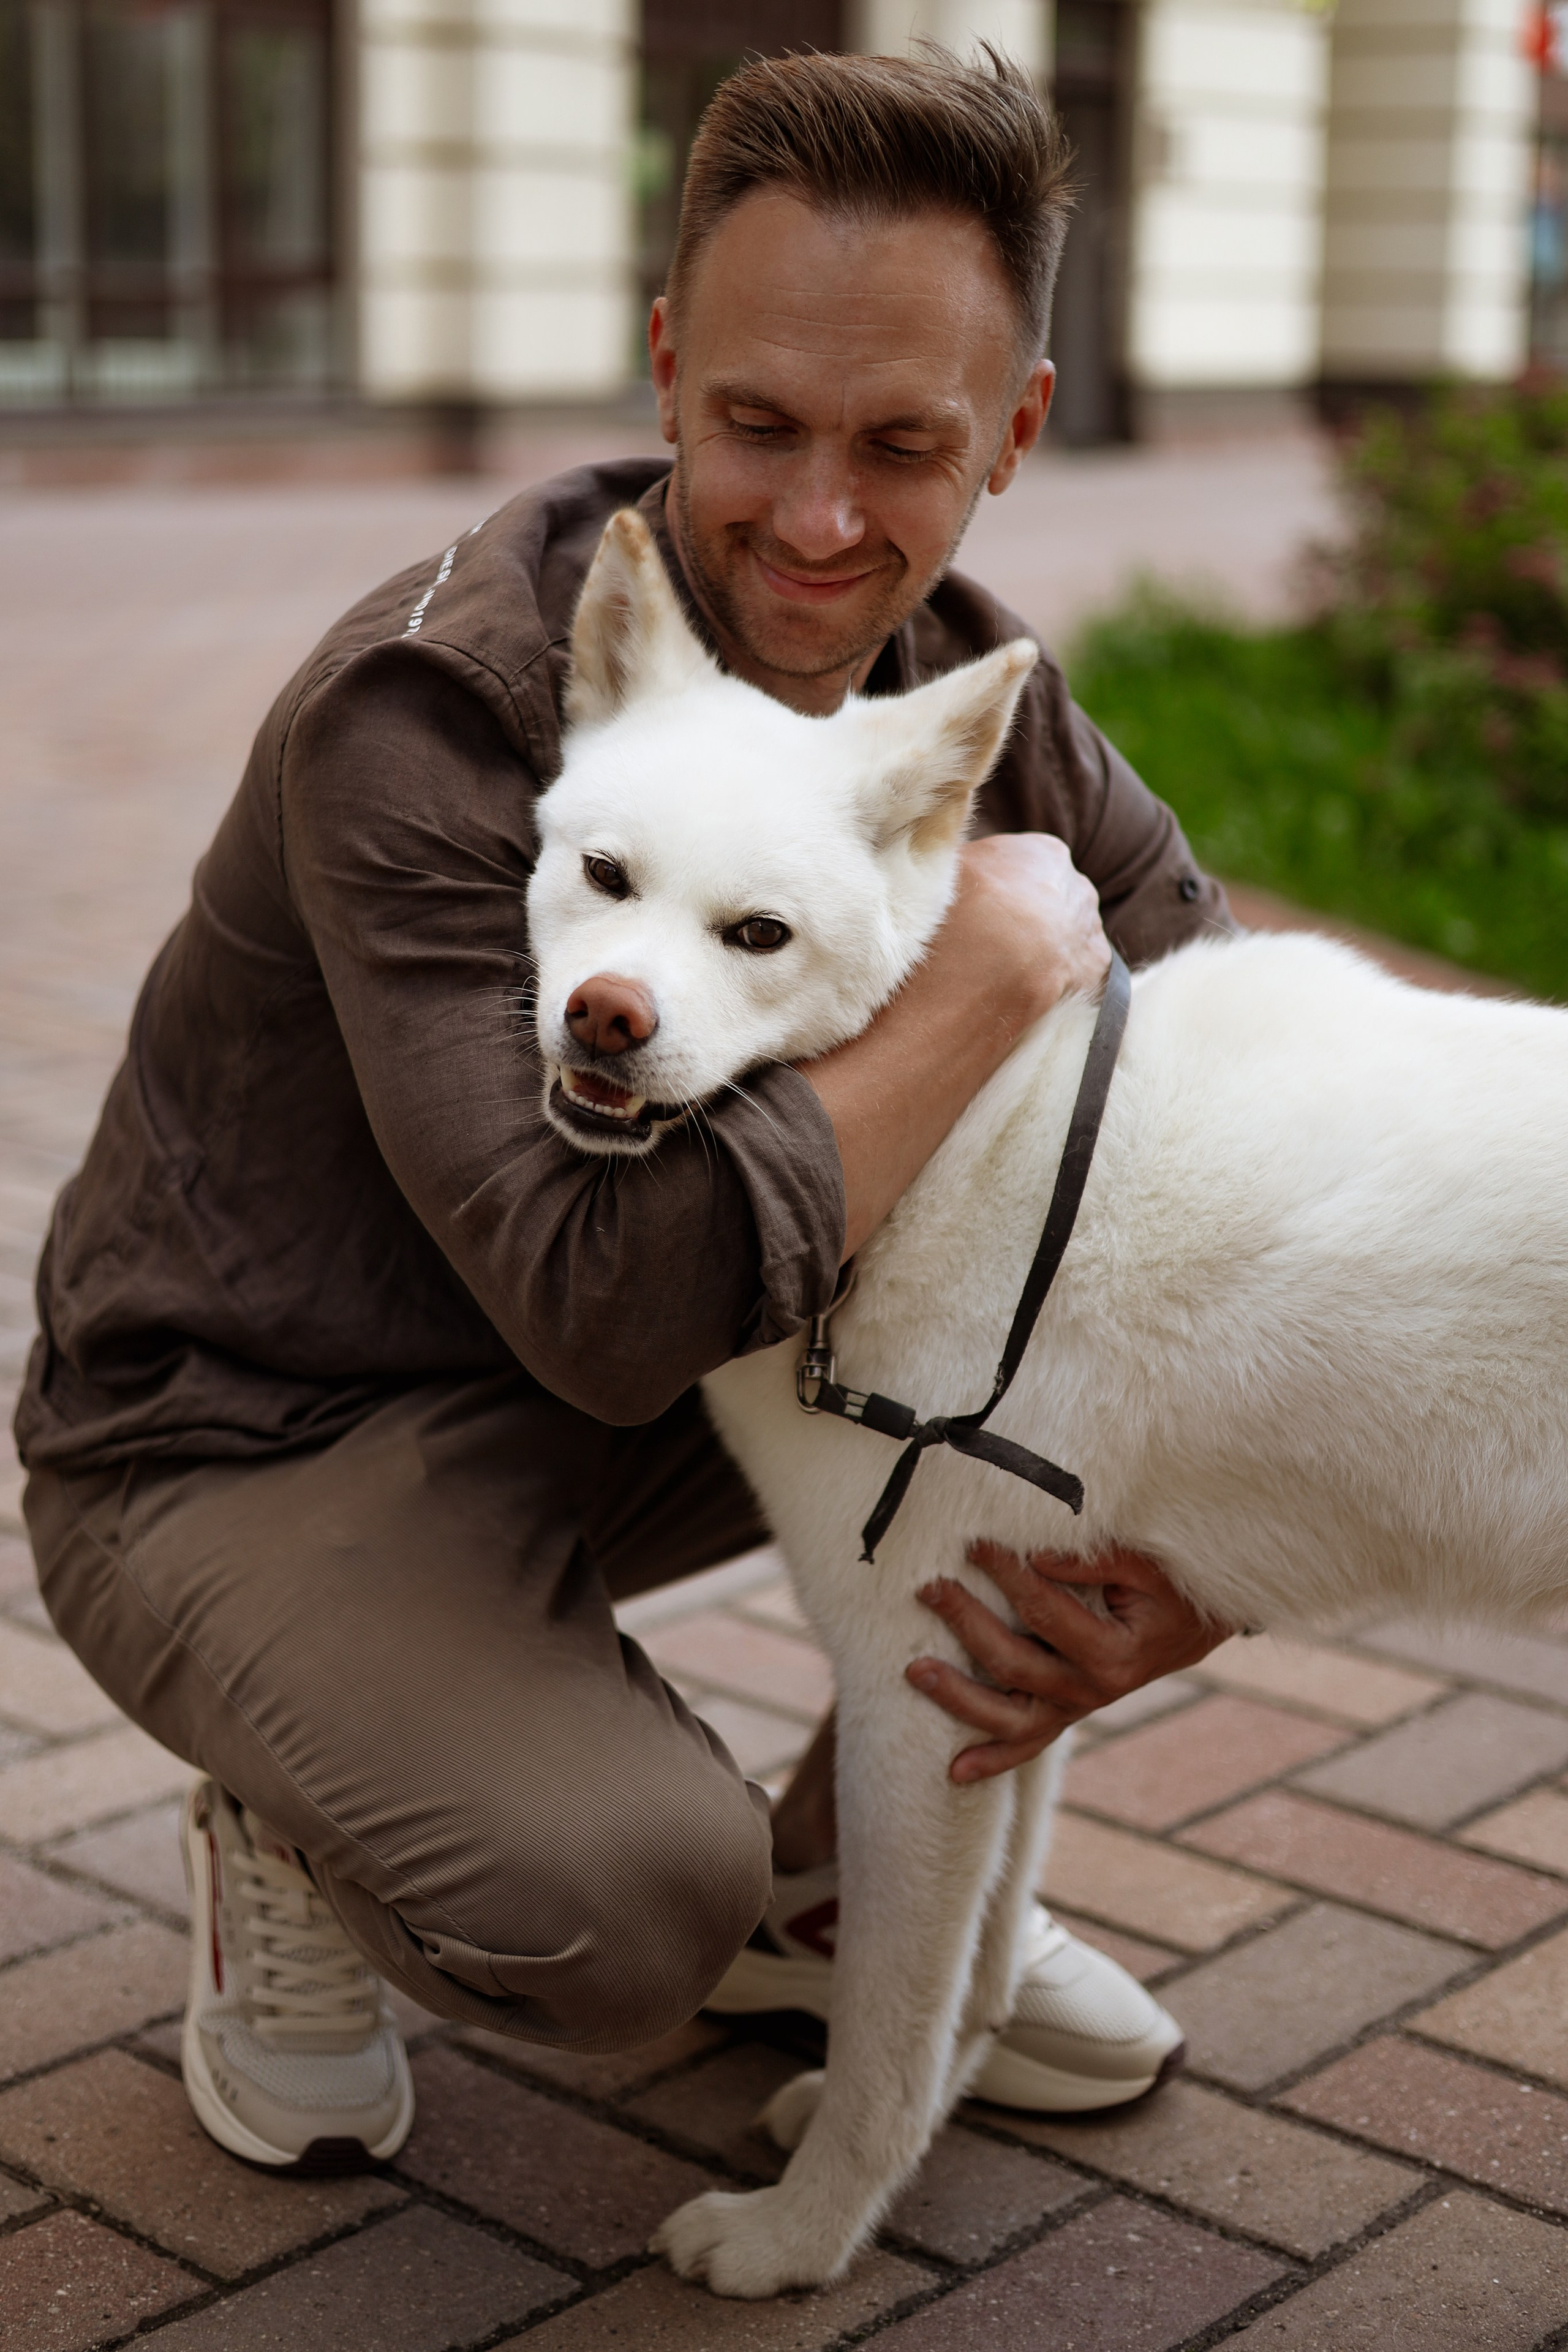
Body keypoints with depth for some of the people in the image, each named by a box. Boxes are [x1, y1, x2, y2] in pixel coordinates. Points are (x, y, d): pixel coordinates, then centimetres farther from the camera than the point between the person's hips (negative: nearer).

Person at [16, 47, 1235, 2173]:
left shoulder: (977, 700, -6)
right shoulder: (428, 715, -27)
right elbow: (615, 1305, -37)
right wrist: (987, 976, -30)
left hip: (618, 1422, 7)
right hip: (253, 1445, -6)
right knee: (619, 1901, -33)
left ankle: (839, 1885, 9)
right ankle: (299, 1840, 4)